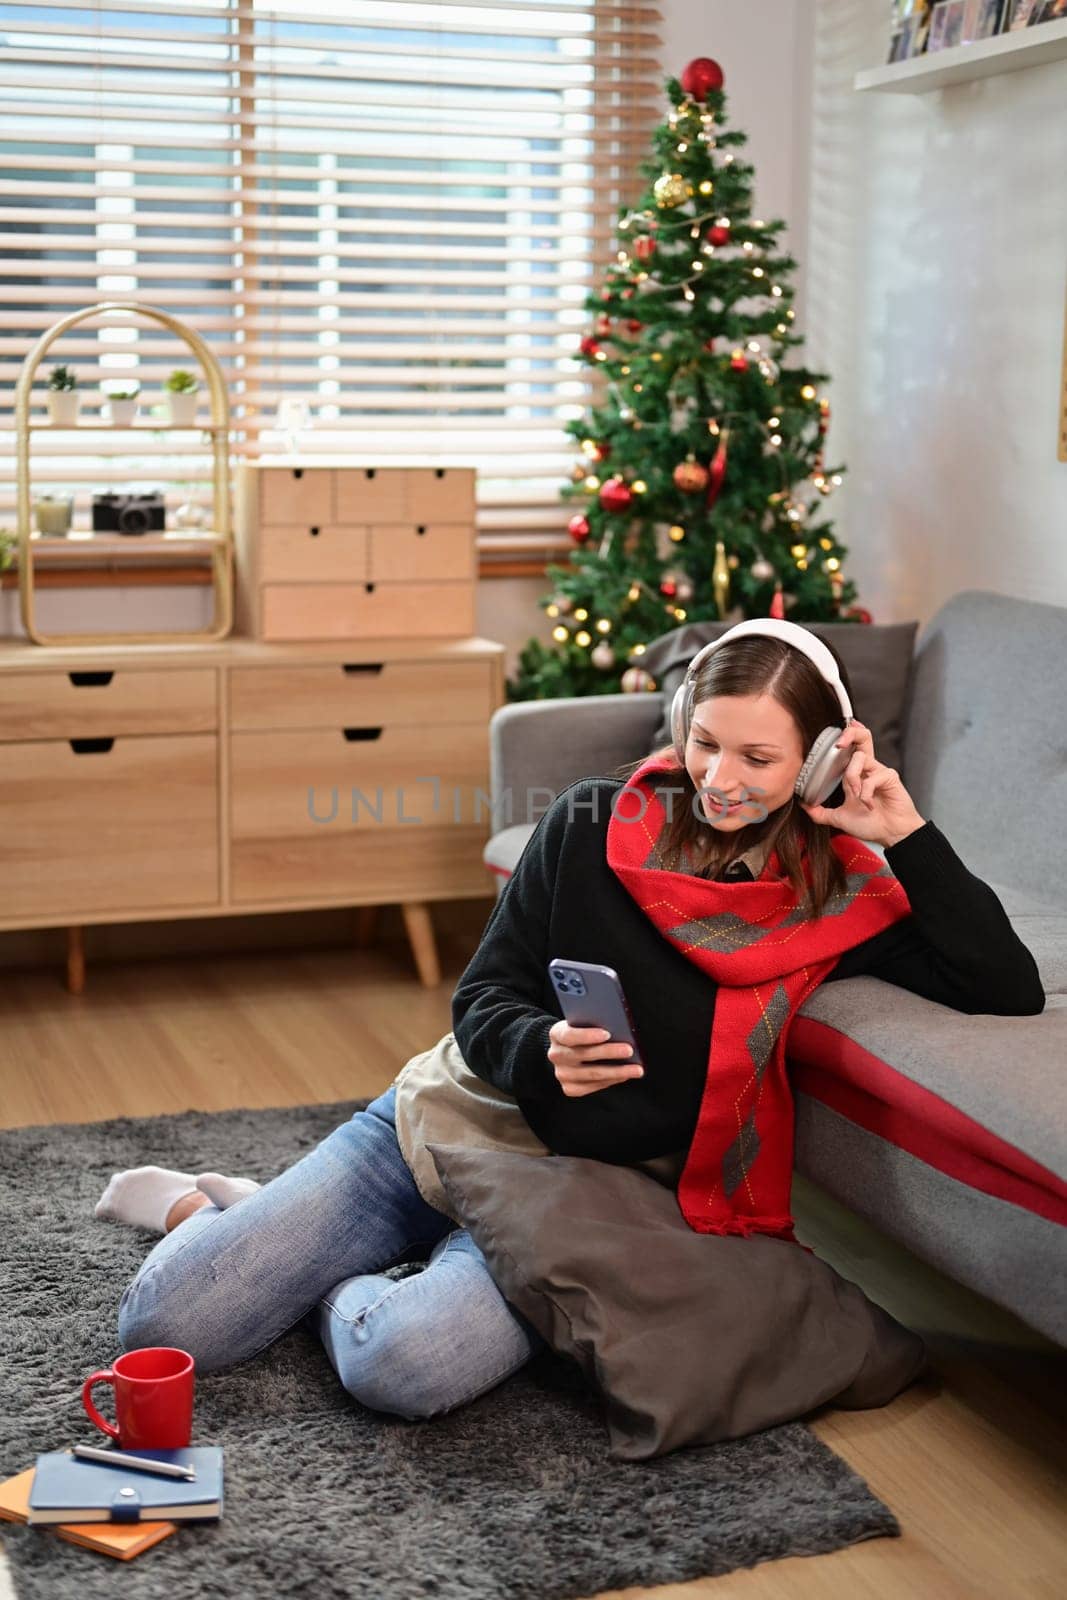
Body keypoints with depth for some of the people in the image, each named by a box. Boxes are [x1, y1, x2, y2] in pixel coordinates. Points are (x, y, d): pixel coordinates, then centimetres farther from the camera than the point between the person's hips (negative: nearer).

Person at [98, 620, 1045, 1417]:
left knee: (402, 1366, -31)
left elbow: (1008, 993, -15)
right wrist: (541, 1051, -24)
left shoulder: (842, 902, -6)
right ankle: (203, 1208, 29)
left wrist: (906, 834, -20)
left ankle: (334, 1283, 5)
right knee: (162, 1328, -6)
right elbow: (483, 997, -1)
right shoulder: (594, 826, -5)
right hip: (448, 1120, 1)